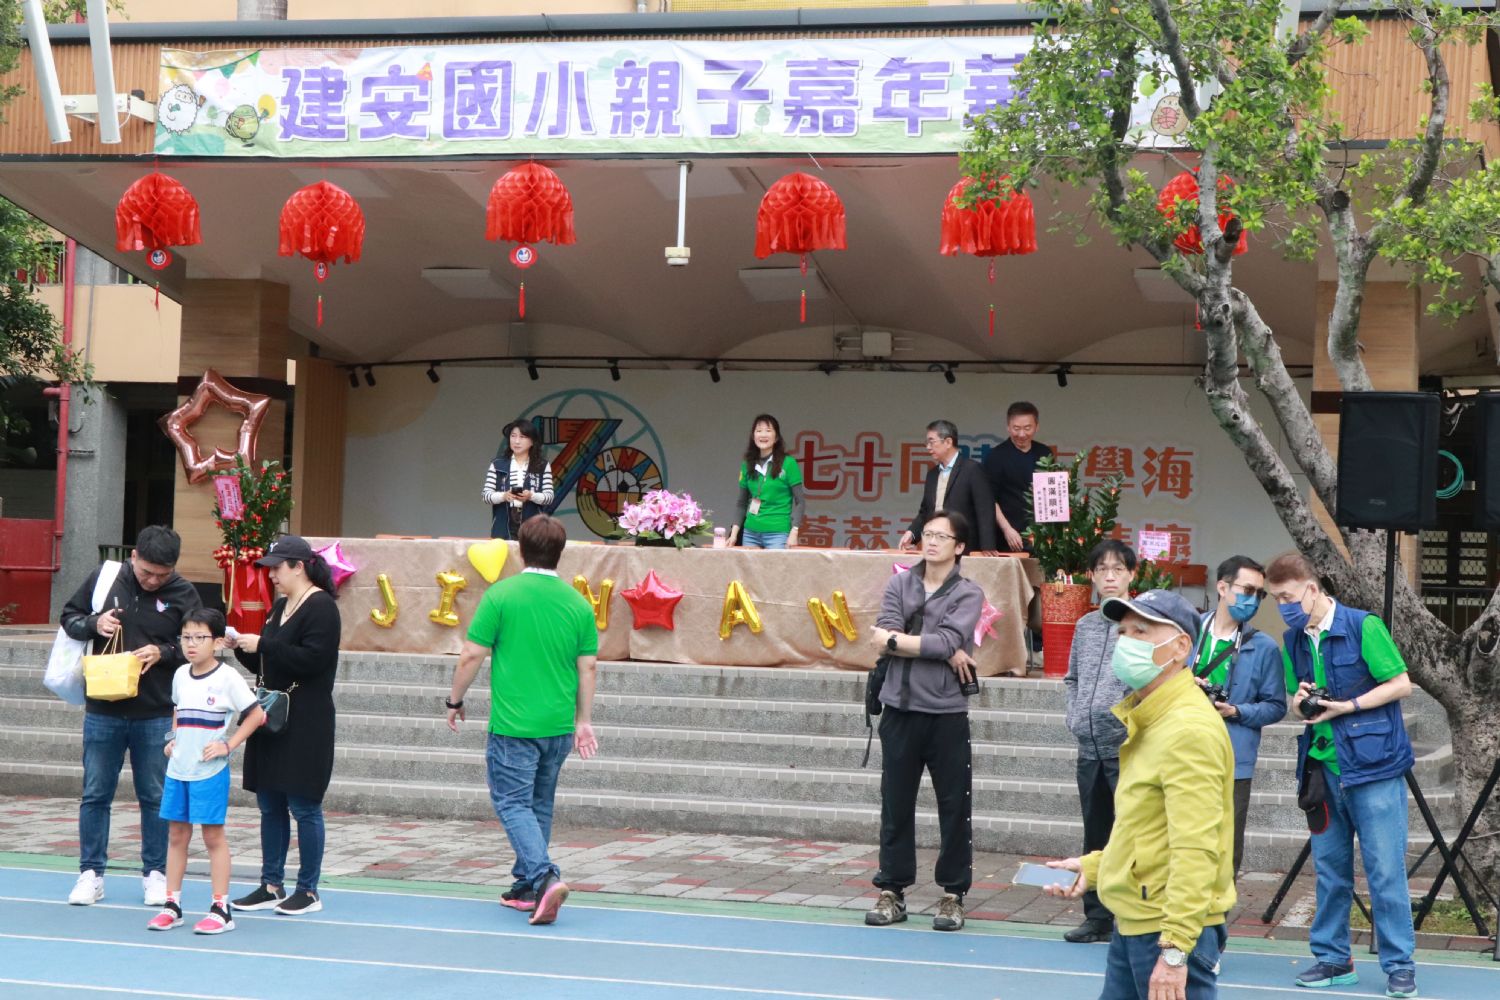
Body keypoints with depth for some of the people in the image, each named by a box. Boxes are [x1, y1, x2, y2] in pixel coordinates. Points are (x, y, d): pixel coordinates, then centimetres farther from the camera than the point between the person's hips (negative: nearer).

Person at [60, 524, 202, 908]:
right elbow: (69, 617, 9)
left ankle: (155, 873, 18)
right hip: (103, 711, 1)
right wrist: (94, 624, -12)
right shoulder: (104, 578, -1)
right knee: (95, 794, 7)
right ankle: (91, 873, 17)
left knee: (155, 797, 7)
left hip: (157, 715, -1)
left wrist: (163, 652, -18)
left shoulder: (183, 594, -5)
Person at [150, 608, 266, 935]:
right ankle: (172, 905, 18)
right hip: (177, 769, 6)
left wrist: (228, 745, -12)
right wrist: (173, 739, 12)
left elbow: (256, 714, -8)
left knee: (213, 835, -2)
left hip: (210, 771, -6)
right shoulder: (180, 675, 9)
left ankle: (221, 909, 4)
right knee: (177, 835, 10)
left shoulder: (227, 677, -9)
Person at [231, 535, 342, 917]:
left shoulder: (321, 607, -11)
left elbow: (310, 659, -22)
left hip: (305, 726, -9)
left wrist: (262, 645, -18)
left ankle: (308, 891, 6)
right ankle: (271, 885, 19)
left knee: (303, 806, -3)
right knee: (270, 805, 11)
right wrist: (243, 647, 5)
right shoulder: (280, 606, 16)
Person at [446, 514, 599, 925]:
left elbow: (472, 655, -6)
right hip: (559, 725, 5)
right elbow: (587, 667, 7)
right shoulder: (578, 603, 3)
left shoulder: (501, 595, -9)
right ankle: (526, 887, 23)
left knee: (513, 803, -1)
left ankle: (545, 876, -19)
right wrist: (584, 721, 16)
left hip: (513, 723, -5)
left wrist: (455, 701, 8)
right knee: (539, 805, 16)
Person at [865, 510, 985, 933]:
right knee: (895, 805, 7)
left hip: (946, 713, -2)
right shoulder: (899, 585, 8)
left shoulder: (968, 594, 0)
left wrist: (895, 640, -8)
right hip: (900, 708, 2)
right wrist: (944, 651, -11)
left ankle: (953, 894, 12)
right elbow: (884, 636, -7)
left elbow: (947, 641, -15)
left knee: (954, 808, 2)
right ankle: (892, 891, 16)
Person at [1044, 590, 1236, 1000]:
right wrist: (1094, 866, 17)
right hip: (1133, 923, 10)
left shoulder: (1189, 729, -18)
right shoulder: (1149, 718, 15)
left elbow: (1195, 851, -24)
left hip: (1173, 930, -10)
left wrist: (1175, 950, -28)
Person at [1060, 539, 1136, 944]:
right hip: (1090, 748, 6)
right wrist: (1075, 717, 9)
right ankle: (1097, 916, 23)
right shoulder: (1085, 626, 13)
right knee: (1095, 838, 14)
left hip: (1128, 748, -6)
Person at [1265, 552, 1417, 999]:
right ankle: (1332, 958, 20)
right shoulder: (1294, 640, 9)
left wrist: (1345, 706, -16)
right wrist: (1299, 704, -7)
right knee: (1329, 869, 11)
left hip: (1372, 766, -6)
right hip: (1323, 769, 6)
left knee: (1385, 869, -3)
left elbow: (1401, 683, -9)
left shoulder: (1363, 627, -9)